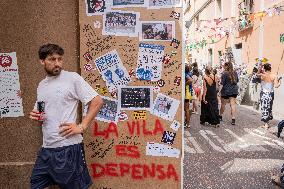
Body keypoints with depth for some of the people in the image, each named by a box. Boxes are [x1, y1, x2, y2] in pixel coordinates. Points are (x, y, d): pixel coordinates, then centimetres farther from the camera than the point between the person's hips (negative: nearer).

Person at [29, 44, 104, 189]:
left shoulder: (72, 78, -6)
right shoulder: (41, 86, 14)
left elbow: (97, 101, -9)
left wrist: (81, 127, -14)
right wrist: (35, 116, 3)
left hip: (68, 148, -6)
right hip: (46, 149, 7)